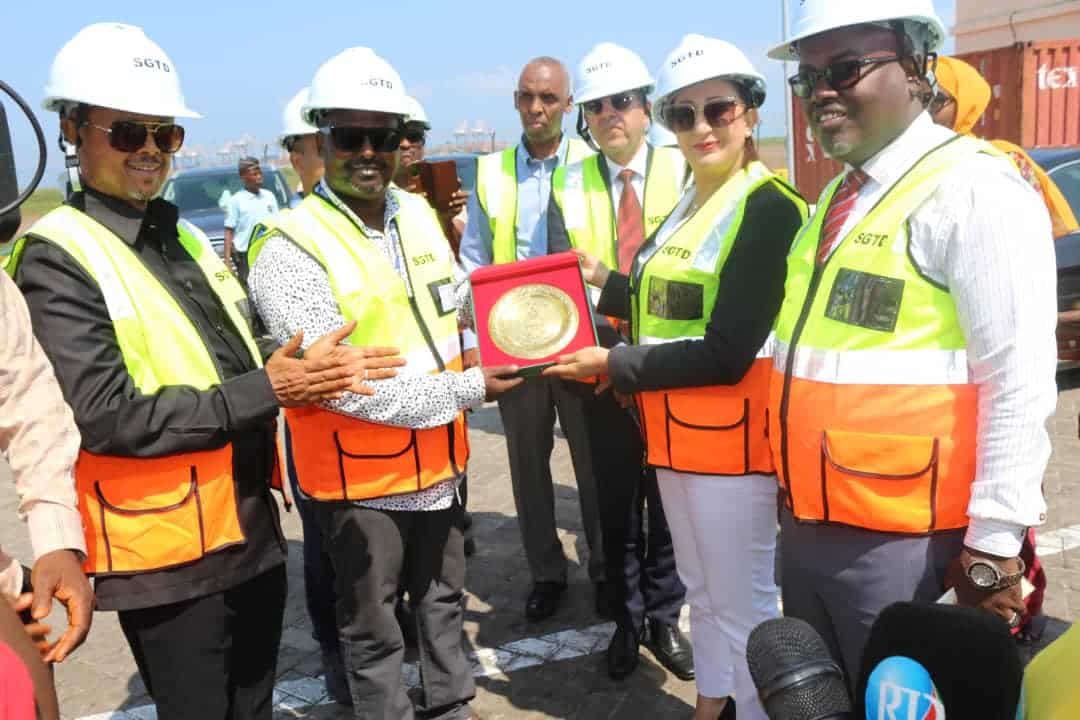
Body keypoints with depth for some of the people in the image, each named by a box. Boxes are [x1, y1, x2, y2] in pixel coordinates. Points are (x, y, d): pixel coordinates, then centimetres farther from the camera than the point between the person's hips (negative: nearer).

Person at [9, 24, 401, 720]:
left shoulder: (188, 239, 12)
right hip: (169, 554, -7)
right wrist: (267, 390, -21)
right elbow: (106, 417, -22)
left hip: (253, 532, 7)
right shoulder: (57, 258, -13)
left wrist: (297, 374, -4)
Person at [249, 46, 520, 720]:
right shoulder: (289, 248, -19)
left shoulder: (420, 213, 2)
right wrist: (466, 391, -20)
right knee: (373, 626, 14)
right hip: (360, 474, -6)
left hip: (440, 459, 6)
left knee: (444, 599, 24)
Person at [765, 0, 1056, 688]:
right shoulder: (837, 200, 12)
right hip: (805, 524, 8)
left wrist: (994, 544, -17)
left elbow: (1020, 383, -18)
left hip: (895, 539, -8)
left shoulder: (972, 187, -14)